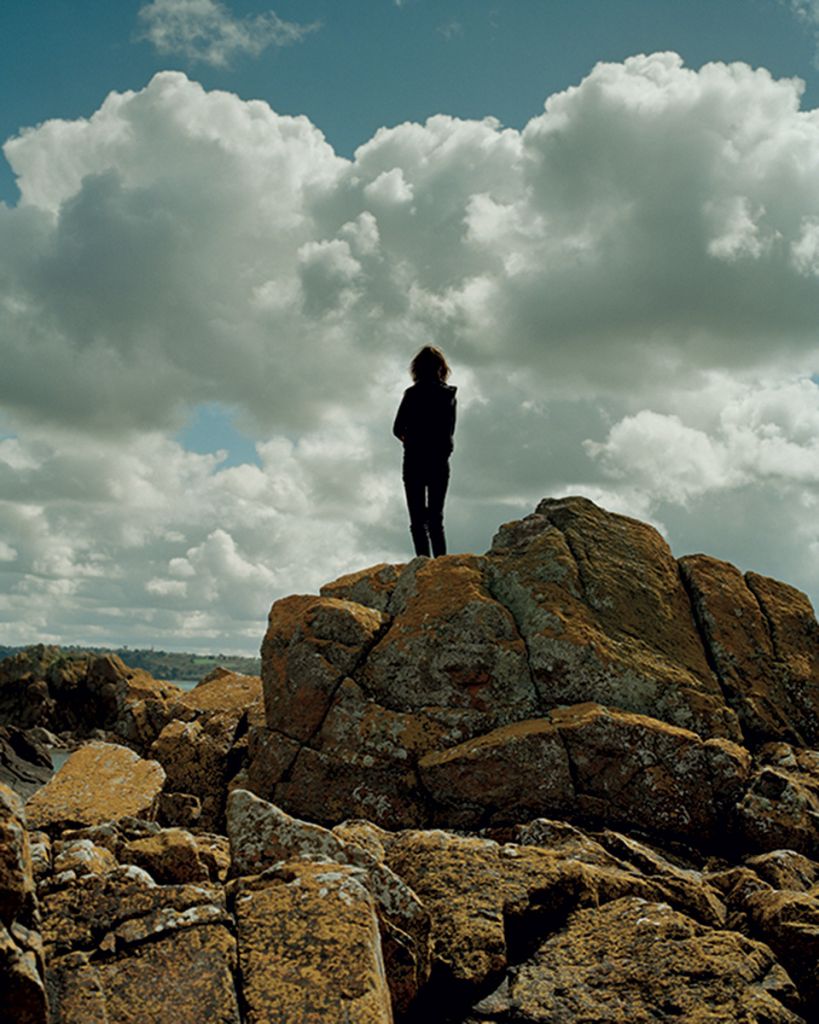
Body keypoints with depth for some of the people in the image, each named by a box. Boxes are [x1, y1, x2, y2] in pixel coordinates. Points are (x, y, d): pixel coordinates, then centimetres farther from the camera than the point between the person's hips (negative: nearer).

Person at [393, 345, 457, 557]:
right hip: (440, 461, 4)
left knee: (418, 518, -1)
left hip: (415, 460, -4)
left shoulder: (413, 394, -7)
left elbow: (398, 429, -3)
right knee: (436, 517, 11)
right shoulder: (449, 394, 4)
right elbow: (450, 430, 8)